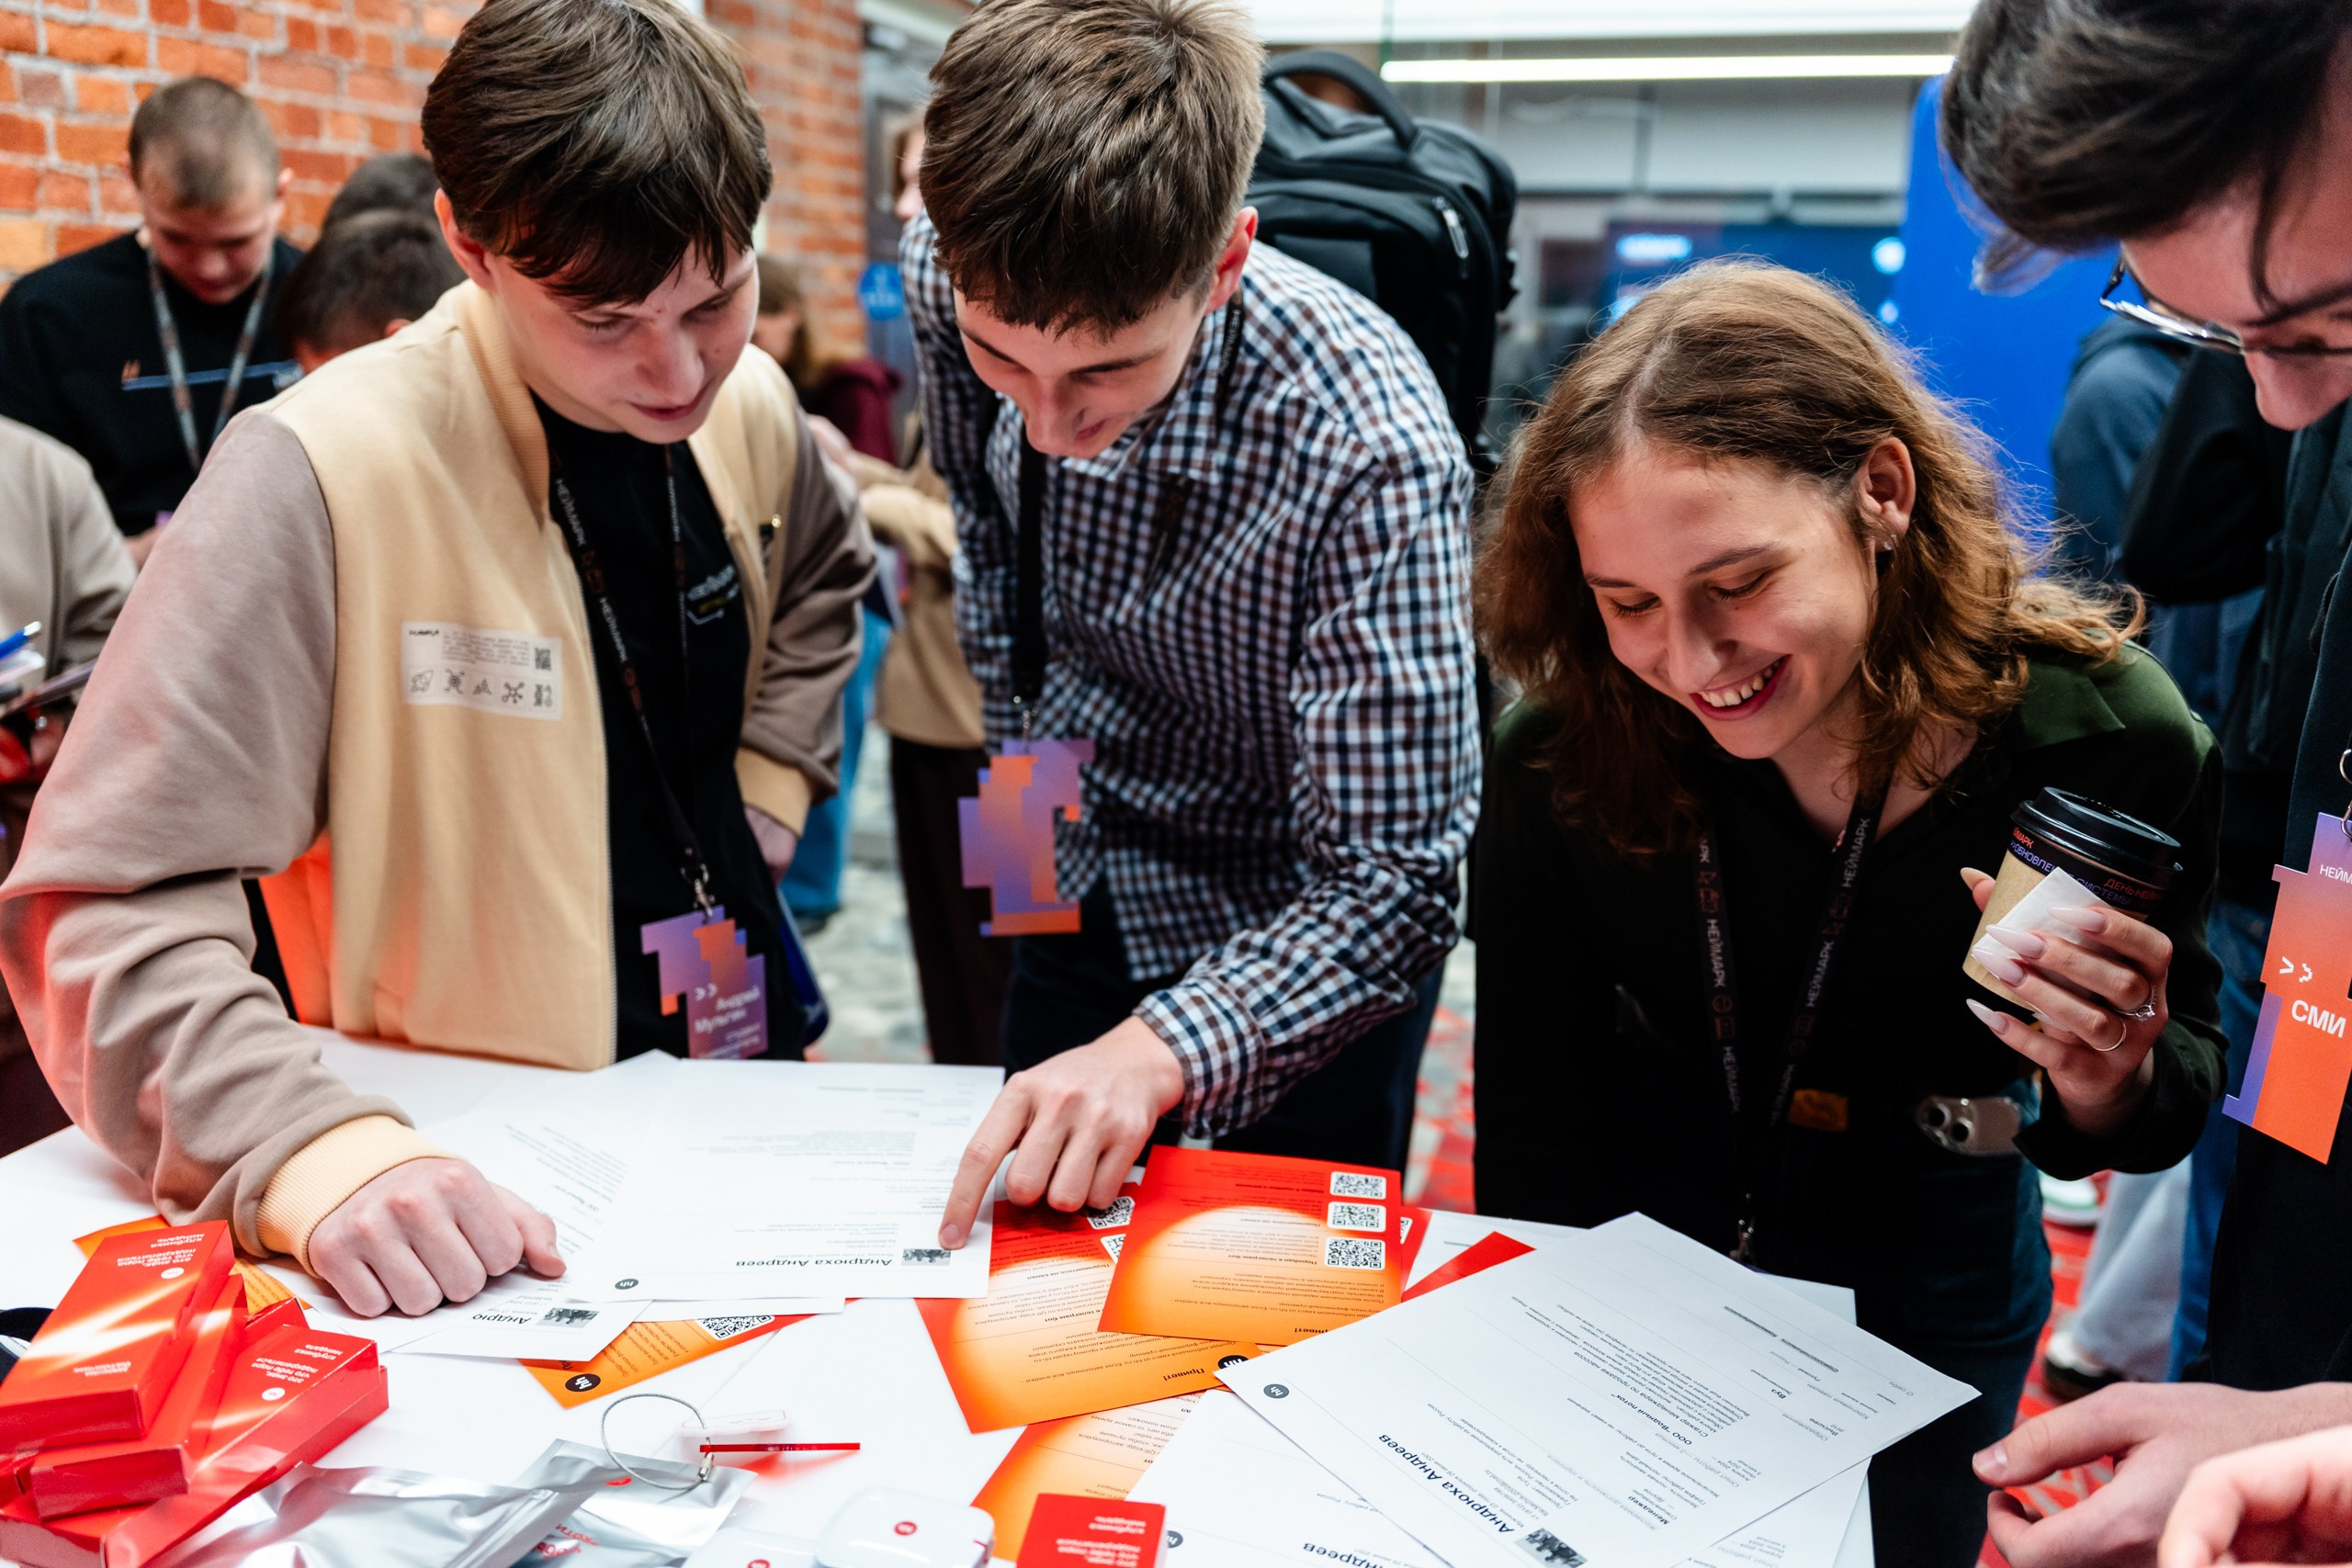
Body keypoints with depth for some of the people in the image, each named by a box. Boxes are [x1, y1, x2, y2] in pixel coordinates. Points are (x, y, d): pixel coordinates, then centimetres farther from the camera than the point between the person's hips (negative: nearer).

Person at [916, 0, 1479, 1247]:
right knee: (1028, 1236, 22)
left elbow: (1391, 887, -32)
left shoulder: (1368, 450, -36)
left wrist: (1157, 1050, -46)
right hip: (1079, 879, 5)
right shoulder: (947, 277, -20)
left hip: (1306, 931, -4)